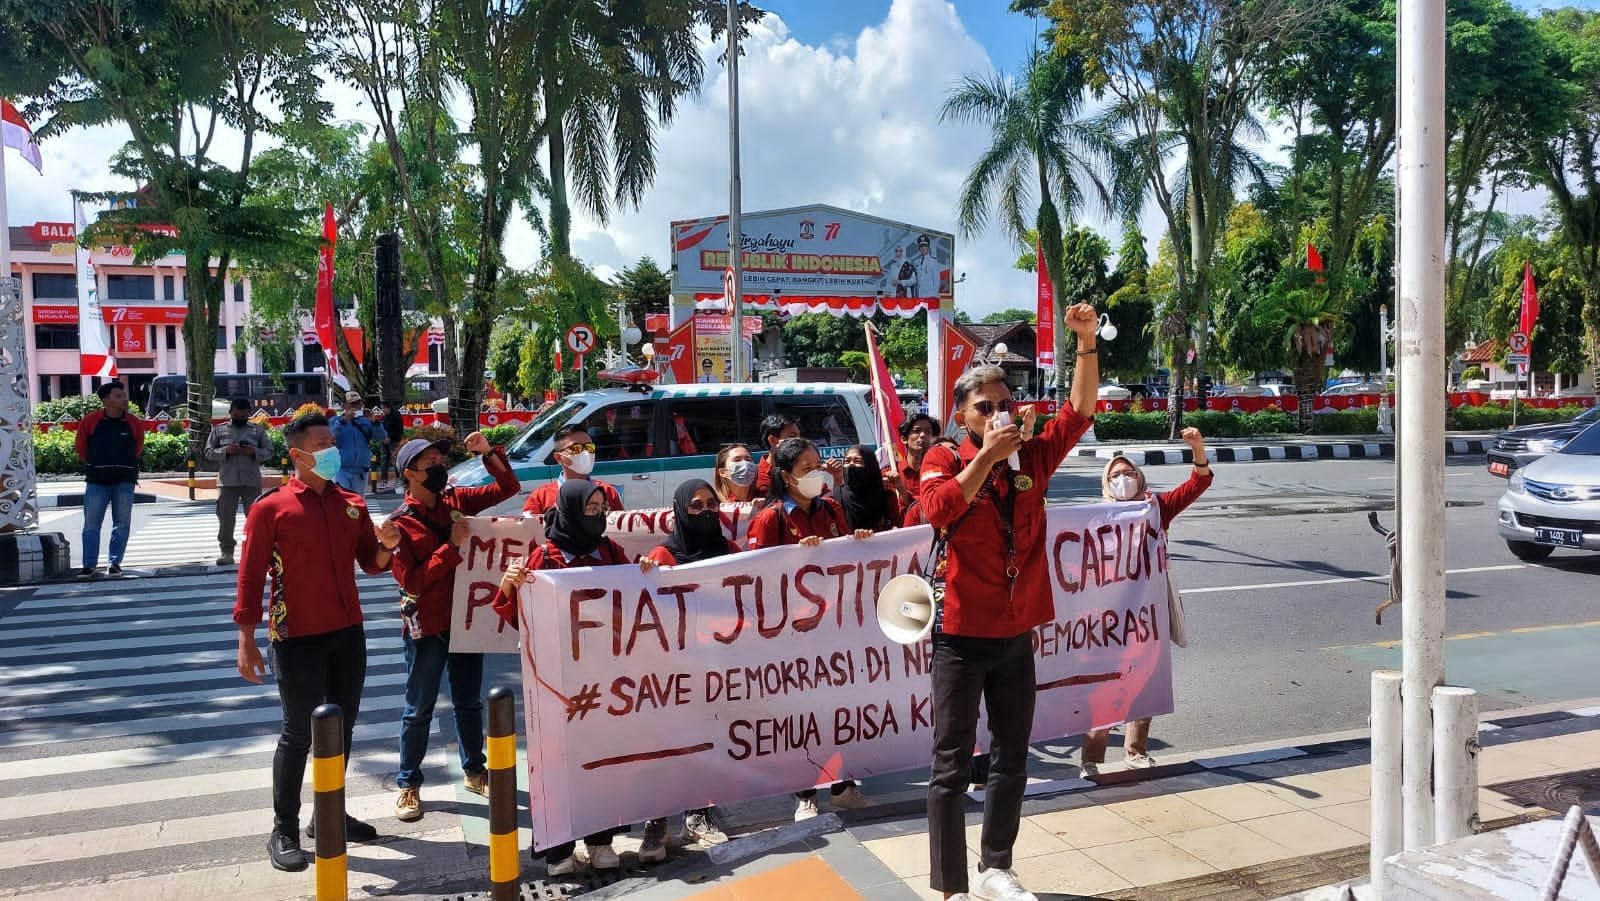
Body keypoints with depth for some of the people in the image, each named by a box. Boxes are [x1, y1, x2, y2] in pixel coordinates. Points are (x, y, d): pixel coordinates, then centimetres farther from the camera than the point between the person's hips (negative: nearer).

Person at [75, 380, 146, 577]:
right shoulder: (90, 421, -4)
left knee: (122, 523, 3)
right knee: (91, 523, 2)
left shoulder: (134, 423, 0)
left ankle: (115, 563, 11)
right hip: (97, 481, -1)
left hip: (125, 481, 1)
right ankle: (89, 564, 8)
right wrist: (92, 464, 15)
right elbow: (80, 446, 10)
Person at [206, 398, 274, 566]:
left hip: (252, 482, 0)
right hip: (227, 481, 0)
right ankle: (227, 552, 5)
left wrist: (254, 451, -13)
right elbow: (209, 452, 5)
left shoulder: (258, 430, 10)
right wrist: (226, 451, -13)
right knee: (225, 518, 0)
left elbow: (269, 451, 6)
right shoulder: (219, 430, 10)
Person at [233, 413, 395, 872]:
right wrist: (247, 640, -13)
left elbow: (371, 563, 9)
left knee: (342, 728, 14)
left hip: (348, 634, 6)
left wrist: (386, 546, -14)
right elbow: (251, 576, -9)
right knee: (299, 733, 1)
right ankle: (284, 831, 15)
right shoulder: (270, 507, -9)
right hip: (297, 638, -5)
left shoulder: (351, 504, 6)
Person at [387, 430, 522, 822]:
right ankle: (408, 784, 22)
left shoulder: (457, 501, 2)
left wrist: (489, 452, -8)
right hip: (427, 627, -5)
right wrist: (452, 546, -23)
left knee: (469, 701, 17)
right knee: (419, 710, 7)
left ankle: (474, 769, 33)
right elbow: (411, 580, -18)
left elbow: (508, 488, 6)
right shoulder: (401, 523, -11)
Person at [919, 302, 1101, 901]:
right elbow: (940, 510, -24)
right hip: (961, 636, -5)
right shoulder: (943, 460, -6)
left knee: (1011, 762, 15)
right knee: (952, 767, 1)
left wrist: (1087, 341, -10)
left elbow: (1081, 411, 0)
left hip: (1017, 636, 5)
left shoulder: (1032, 458, 5)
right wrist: (987, 454, -23)